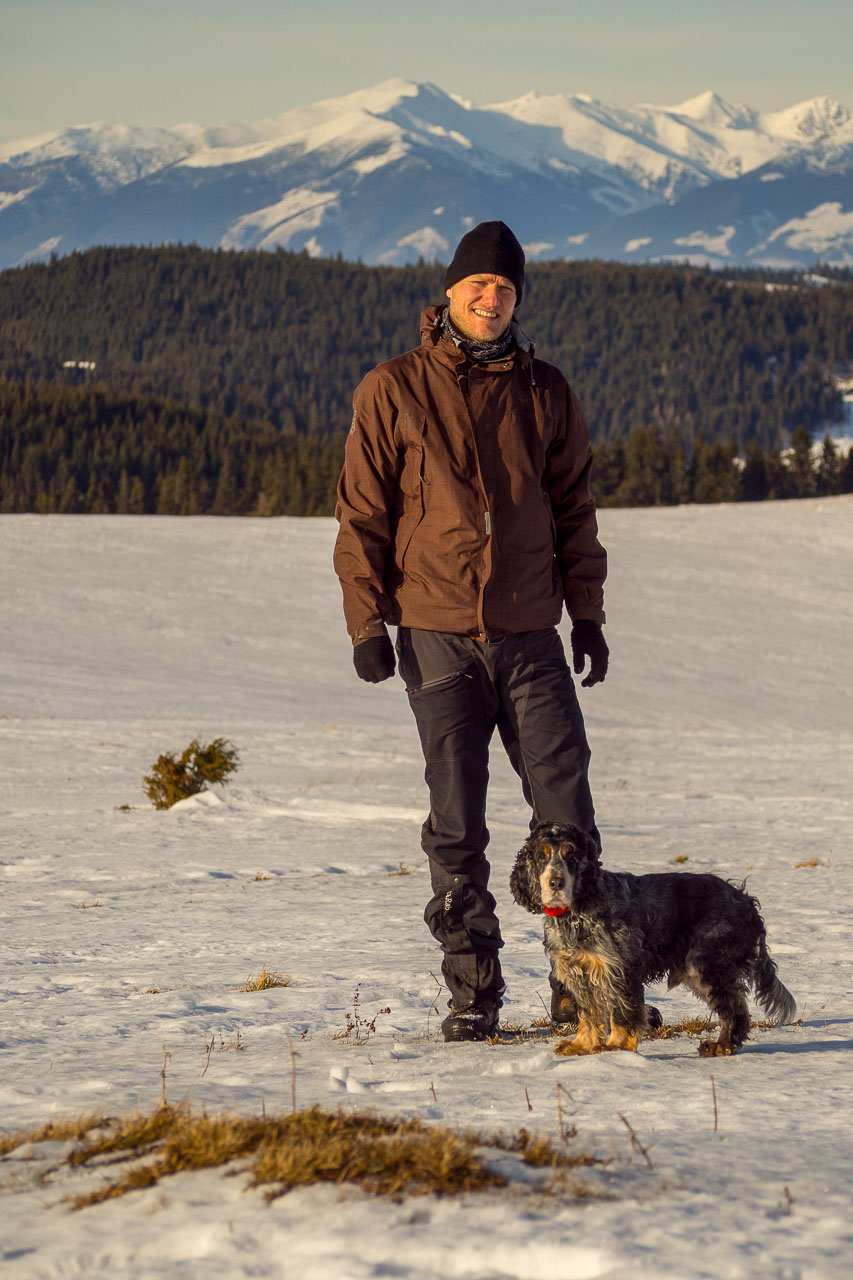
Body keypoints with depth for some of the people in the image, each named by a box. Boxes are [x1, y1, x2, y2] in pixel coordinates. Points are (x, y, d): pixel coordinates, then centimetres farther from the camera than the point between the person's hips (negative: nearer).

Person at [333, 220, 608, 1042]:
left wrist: (586, 612, 9)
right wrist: (366, 622, -4)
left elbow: (573, 507, 15)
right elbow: (361, 515, 3)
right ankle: (472, 995, 7)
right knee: (456, 824, 1)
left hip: (531, 636, 2)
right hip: (438, 636, -2)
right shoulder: (393, 391, 3)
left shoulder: (544, 392, 10)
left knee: (566, 809, -2)